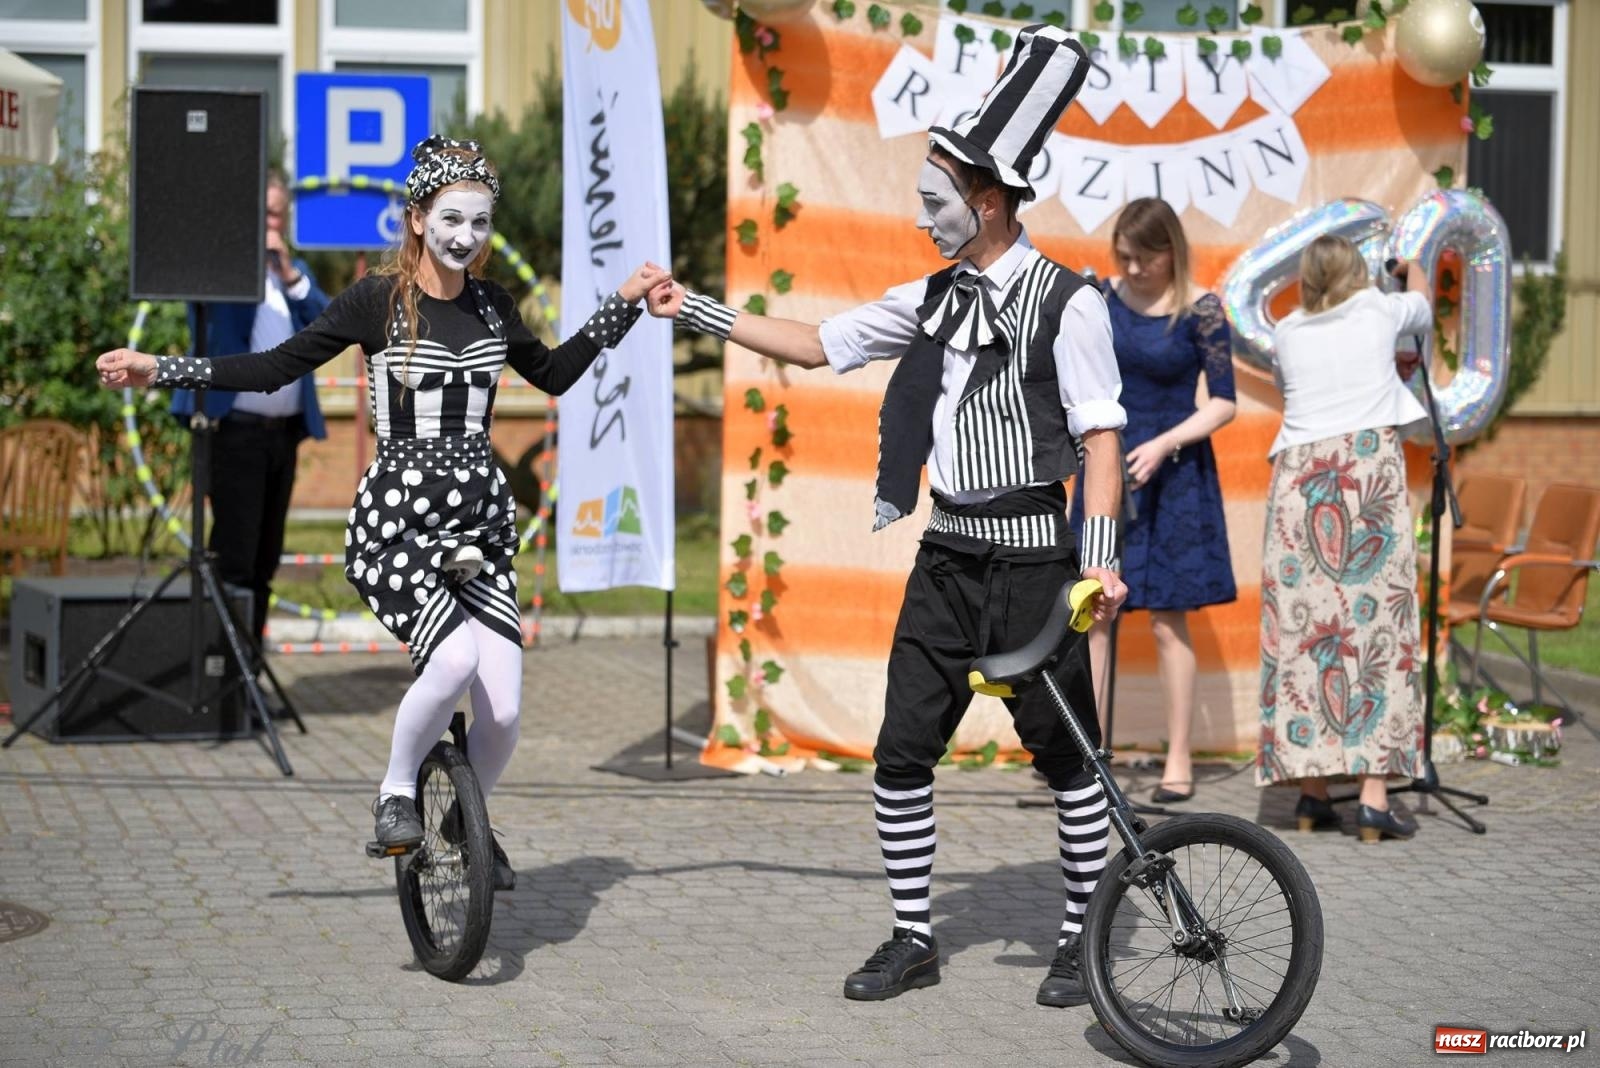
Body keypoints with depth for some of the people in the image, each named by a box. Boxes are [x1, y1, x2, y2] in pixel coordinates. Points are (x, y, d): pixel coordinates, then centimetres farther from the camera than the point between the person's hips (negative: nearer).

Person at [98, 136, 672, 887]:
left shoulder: (492, 305, 9)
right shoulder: (377, 300, -4)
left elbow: (552, 374, 26)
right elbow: (276, 368, -2)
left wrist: (624, 304, 21)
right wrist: (159, 370, -9)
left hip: (479, 518, 4)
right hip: (396, 515, -4)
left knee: (502, 712, -7)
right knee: (454, 658, -30)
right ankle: (396, 792, -4)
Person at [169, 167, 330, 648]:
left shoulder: (296, 271, 18)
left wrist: (289, 274, -6)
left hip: (284, 431, 6)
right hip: (236, 428, -6)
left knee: (265, 560, 9)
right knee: (233, 558, -10)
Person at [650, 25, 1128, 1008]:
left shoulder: (1068, 303, -9)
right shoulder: (934, 299, 11)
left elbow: (1102, 436, -12)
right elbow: (815, 344, 16)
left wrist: (1100, 557, -22)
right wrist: (693, 311, 13)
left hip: (1032, 557, -6)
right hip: (949, 556, 6)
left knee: (1065, 756, 2)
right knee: (903, 750, 4)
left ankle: (1080, 942, 16)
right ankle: (914, 938, 16)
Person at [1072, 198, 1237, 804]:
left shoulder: (1199, 312, -10)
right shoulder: (1102, 297, 2)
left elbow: (1223, 403, -9)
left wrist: (1165, 444, -20)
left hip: (1172, 474, -4)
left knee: (1168, 617, 1)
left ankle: (1179, 761, 8)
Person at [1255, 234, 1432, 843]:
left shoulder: (1287, 333, 16)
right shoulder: (1378, 311, 12)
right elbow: (1424, 307, 35)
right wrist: (1411, 269, 57)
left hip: (1299, 480, 2)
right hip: (1370, 472, -2)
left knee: (1301, 628, 4)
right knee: (1375, 624, -4)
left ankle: (1311, 788, 3)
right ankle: (1373, 797, -10)